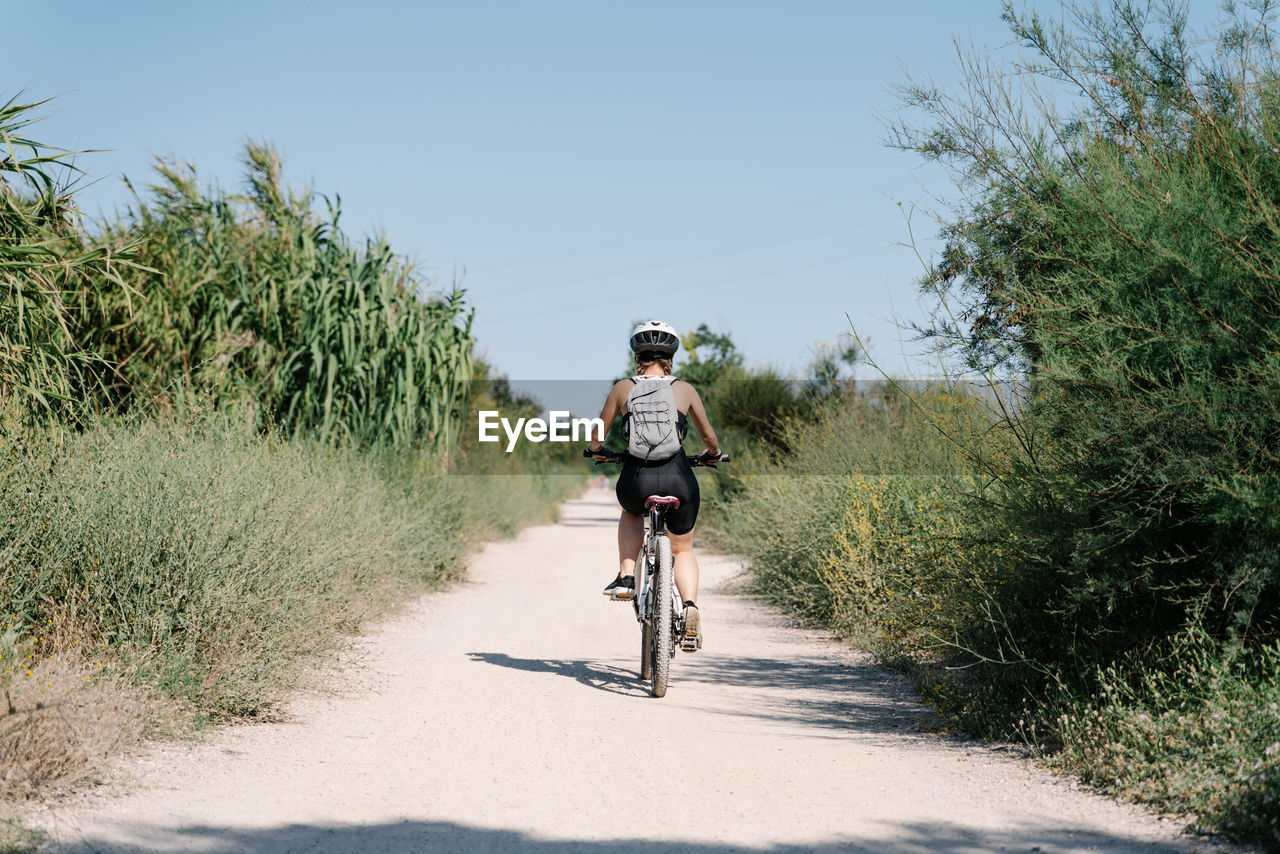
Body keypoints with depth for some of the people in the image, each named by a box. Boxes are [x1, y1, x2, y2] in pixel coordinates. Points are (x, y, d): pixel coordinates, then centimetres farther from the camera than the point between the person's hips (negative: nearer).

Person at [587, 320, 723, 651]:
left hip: (637, 480, 0)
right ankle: (690, 607, -3)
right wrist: (713, 453, 39)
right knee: (683, 549, 21)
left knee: (631, 514, 37)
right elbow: (709, 437, 16)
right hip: (678, 479, 0)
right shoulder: (685, 390, 6)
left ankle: (626, 577, 21)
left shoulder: (623, 388, 5)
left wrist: (596, 449, 37)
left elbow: (597, 437, 13)